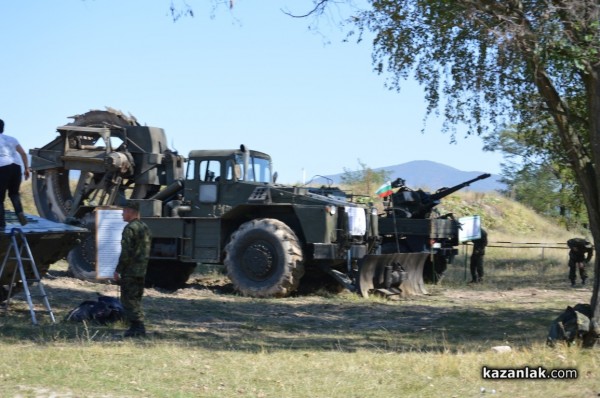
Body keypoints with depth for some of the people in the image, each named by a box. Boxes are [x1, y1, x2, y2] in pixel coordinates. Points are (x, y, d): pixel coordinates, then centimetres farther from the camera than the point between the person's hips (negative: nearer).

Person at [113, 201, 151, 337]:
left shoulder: (130, 228, -16)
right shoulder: (145, 227, 13)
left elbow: (126, 252, -19)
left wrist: (118, 270, -13)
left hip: (130, 271, -9)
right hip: (142, 271, 9)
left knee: (129, 299, -3)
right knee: (136, 299, 15)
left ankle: (136, 327, -6)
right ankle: (139, 327, 16)